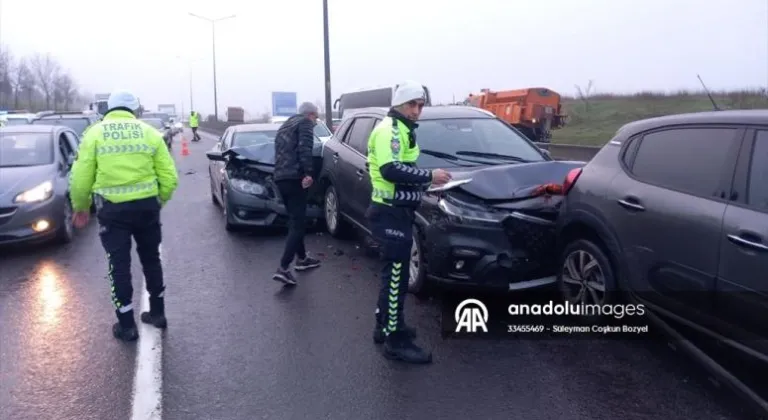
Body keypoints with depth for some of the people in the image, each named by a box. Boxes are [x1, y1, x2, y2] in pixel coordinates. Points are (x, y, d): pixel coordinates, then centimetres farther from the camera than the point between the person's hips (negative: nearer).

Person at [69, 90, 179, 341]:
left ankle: (126, 325, 15)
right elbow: (169, 177, 1)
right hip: (146, 205, 2)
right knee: (151, 259, 19)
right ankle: (157, 313, 30)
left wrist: (80, 207, 13)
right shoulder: (150, 132, 5)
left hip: (112, 208, -2)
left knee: (119, 265, 8)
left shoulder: (95, 133, 2)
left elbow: (80, 178, -3)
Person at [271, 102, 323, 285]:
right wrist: (308, 172, -22)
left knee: (295, 221, 21)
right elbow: (305, 148, -16)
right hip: (294, 178, -9)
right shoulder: (305, 123, 1)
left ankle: (302, 258, 30)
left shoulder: (285, 125, 28)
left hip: (280, 178, 9)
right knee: (298, 223, -9)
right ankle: (283, 269, -16)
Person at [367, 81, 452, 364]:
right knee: (396, 276, -6)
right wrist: (428, 176, -23)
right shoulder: (389, 130, -14)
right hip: (390, 213, -11)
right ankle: (395, 341, 3)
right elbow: (390, 170, -28)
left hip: (396, 211, 11)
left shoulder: (402, 130, 19)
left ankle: (384, 325, 30)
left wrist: (425, 181, 7)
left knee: (393, 273, 18)